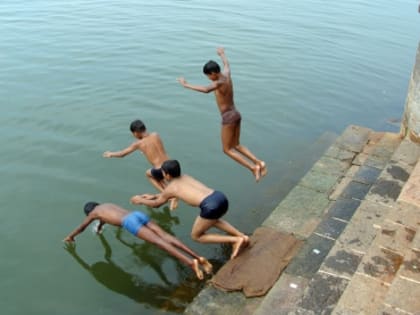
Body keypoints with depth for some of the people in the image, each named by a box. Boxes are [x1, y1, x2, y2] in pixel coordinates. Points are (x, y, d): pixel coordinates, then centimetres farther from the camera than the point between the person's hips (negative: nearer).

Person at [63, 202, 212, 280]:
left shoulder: (93, 212, 24)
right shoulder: (107, 205, 41)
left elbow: (81, 228, 40)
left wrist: (70, 237, 59)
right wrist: (99, 228, 84)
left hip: (130, 222, -6)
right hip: (139, 214, 6)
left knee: (159, 242, -21)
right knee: (166, 237, -9)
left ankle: (191, 262, -37)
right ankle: (198, 257, -25)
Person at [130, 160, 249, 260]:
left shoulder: (170, 187, 13)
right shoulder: (185, 177, 30)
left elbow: (156, 204, 32)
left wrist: (140, 200, 48)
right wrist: (153, 196, 53)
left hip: (211, 206, -7)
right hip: (221, 197, 8)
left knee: (196, 236, 16)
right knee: (213, 220, 40)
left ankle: (236, 240, 2)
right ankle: (242, 236, 22)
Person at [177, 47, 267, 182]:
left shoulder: (219, 83, -21)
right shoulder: (226, 75, 4)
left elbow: (206, 90, -42)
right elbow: (226, 64, 29)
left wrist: (187, 85, -35)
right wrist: (222, 54, 49)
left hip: (228, 118, -9)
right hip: (235, 114, 9)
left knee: (227, 150, 3)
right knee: (236, 146, 20)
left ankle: (253, 167, -5)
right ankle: (259, 162, 7)